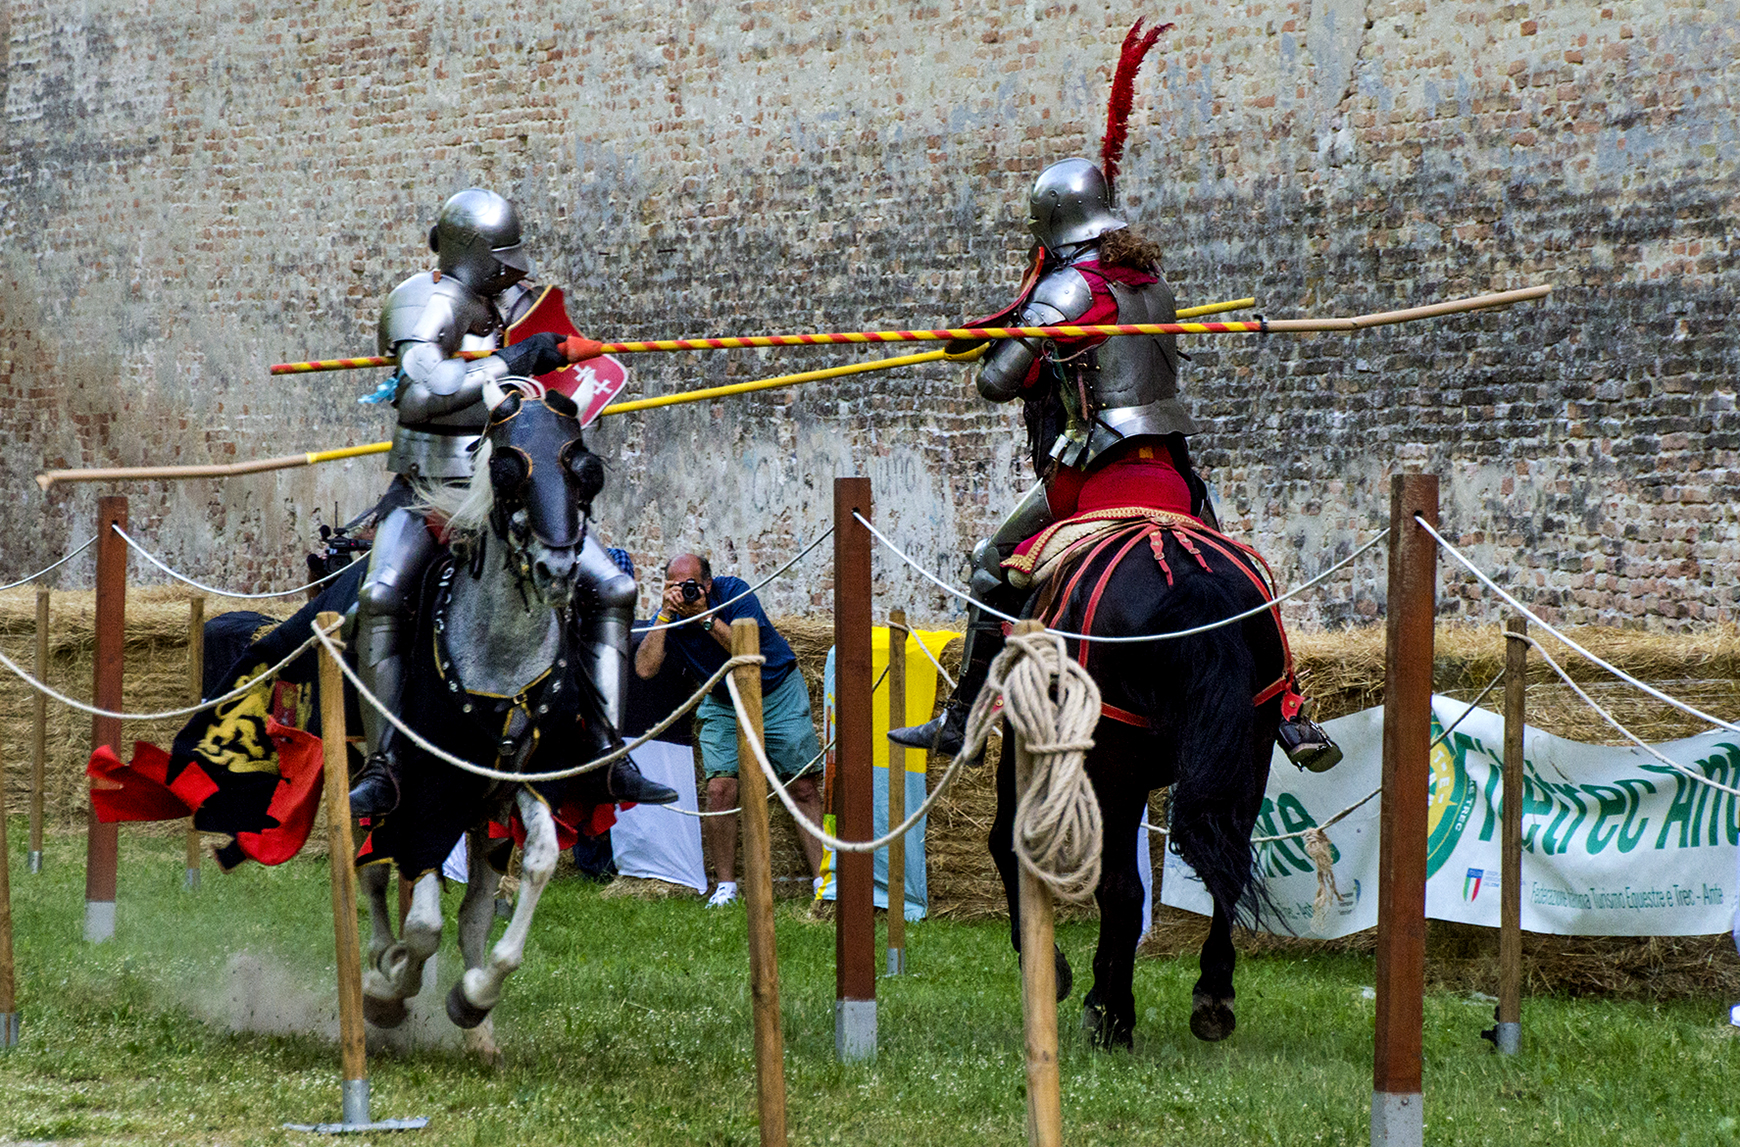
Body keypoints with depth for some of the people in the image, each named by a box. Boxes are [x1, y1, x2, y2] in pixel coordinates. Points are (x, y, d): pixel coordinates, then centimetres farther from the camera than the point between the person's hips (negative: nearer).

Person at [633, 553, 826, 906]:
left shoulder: (734, 592, -19)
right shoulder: (670, 615, -11)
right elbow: (645, 669, -24)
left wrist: (705, 616, -35)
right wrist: (665, 615, -29)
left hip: (778, 695, -2)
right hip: (723, 705, 2)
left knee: (804, 787, -6)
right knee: (720, 789, -13)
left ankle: (822, 878, -2)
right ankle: (725, 885, -4)